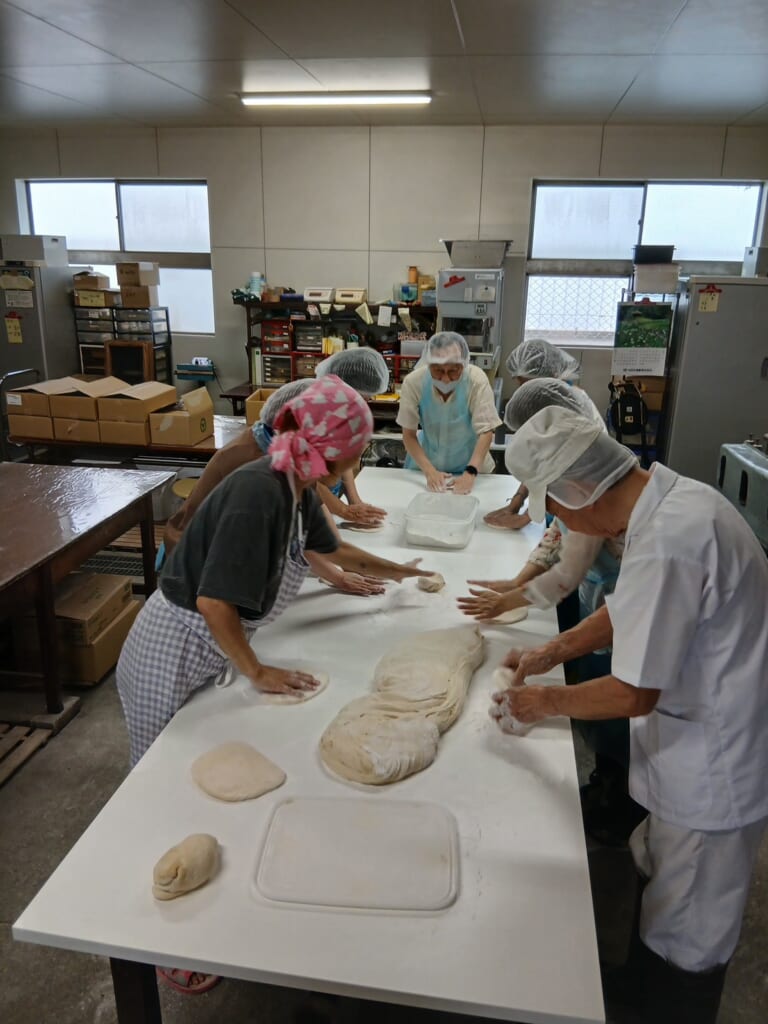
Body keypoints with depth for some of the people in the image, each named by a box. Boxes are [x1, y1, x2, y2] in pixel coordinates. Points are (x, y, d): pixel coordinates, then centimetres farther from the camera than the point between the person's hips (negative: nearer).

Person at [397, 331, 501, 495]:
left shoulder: (477, 380, -21)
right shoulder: (413, 382, -18)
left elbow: (485, 432, -19)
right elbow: (409, 435, -13)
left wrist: (470, 472, -32)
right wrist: (429, 471, -25)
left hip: (470, 465, -1)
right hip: (426, 464, 1)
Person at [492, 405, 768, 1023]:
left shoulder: (667, 543, -34)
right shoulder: (672, 496, -3)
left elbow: (634, 694, -26)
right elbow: (633, 611, 12)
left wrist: (545, 701, -10)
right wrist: (553, 652, 9)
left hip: (713, 769, -9)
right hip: (699, 745, 10)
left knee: (681, 951, 14)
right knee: (662, 884, 30)